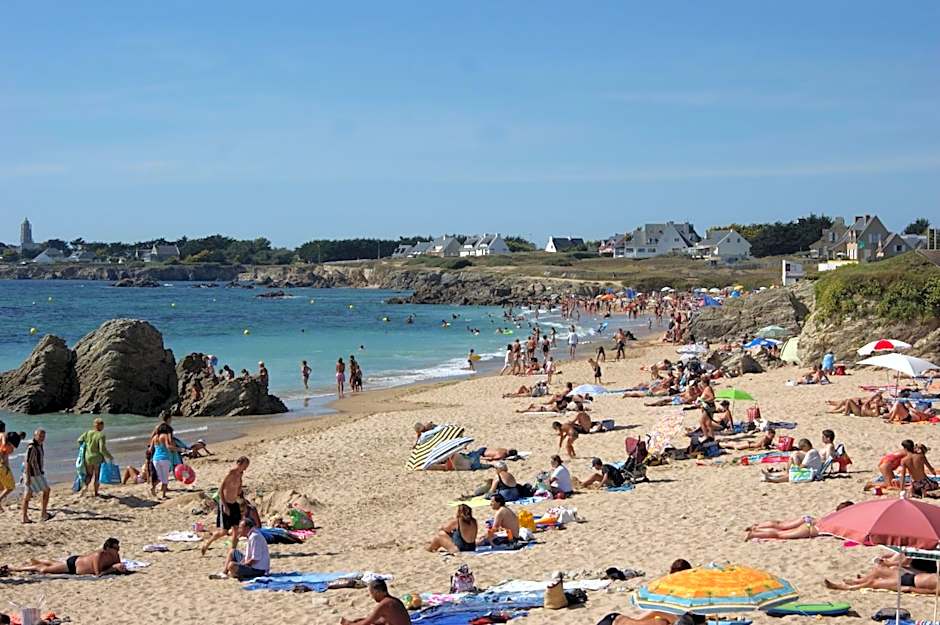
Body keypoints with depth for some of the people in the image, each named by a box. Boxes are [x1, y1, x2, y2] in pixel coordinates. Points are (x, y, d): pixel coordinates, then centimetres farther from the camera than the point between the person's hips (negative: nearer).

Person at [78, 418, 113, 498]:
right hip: (97, 458, -4)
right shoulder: (101, 436, -17)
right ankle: (96, 492, 18)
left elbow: (79, 440, 4)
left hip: (88, 458, 4)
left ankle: (86, 486, -6)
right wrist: (110, 457, -10)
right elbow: (102, 449, -22)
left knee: (89, 474, 19)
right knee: (97, 475, 13)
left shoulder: (88, 433, -2)